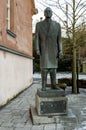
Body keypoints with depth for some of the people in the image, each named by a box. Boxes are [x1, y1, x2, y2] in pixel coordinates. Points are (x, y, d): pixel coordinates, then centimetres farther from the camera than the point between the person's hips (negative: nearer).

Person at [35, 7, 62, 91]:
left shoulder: (57, 25, 8)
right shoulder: (39, 24, 4)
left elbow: (59, 38, 5)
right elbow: (37, 38, 0)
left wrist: (60, 50, -4)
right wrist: (37, 49, -12)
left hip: (53, 49, 2)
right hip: (43, 49, -2)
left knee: (53, 66, 2)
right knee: (44, 67, -6)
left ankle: (53, 85, 8)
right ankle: (44, 86, -1)